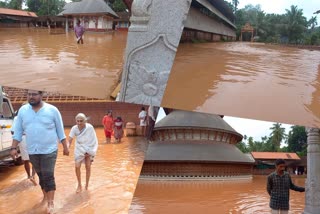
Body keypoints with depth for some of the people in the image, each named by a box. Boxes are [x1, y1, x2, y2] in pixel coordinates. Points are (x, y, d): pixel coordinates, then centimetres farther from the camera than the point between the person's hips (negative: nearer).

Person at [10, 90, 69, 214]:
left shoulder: (52, 110, -7)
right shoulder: (23, 110, 2)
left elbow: (60, 130, -1)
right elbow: (18, 131, 6)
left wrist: (65, 147, 2)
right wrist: (14, 148, 1)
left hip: (49, 150, -3)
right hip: (32, 151, 3)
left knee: (48, 176, -6)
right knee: (41, 175, 15)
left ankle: (50, 203, 2)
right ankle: (45, 195, 33)